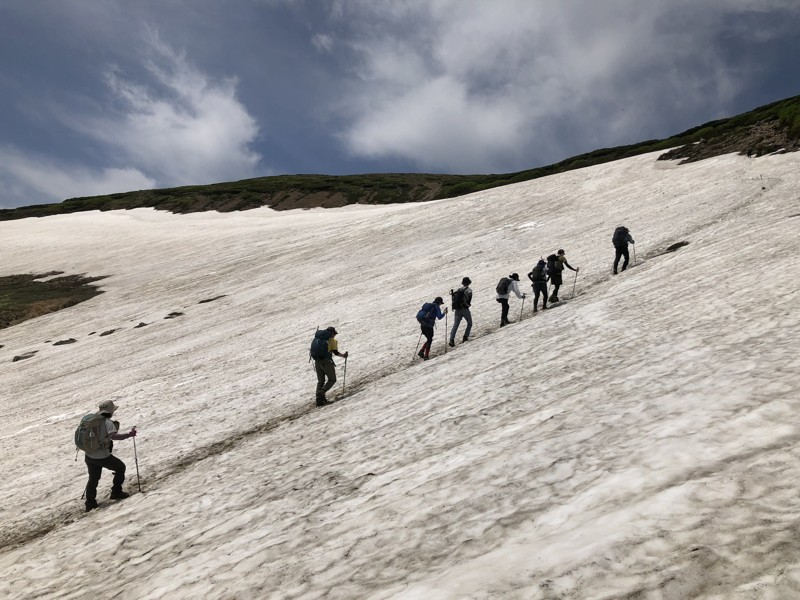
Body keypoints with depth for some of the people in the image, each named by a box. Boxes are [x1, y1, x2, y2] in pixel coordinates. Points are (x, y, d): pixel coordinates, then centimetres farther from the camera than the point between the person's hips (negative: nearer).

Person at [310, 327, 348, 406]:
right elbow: (335, 352, -8)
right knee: (332, 380, 9)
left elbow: (313, 350, 16)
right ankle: (322, 392, -14)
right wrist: (343, 355, 9)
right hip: (326, 362, -6)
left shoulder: (317, 339, 17)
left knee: (320, 381, 15)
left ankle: (319, 399, 4)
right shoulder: (332, 340, 0)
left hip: (317, 361, 6)